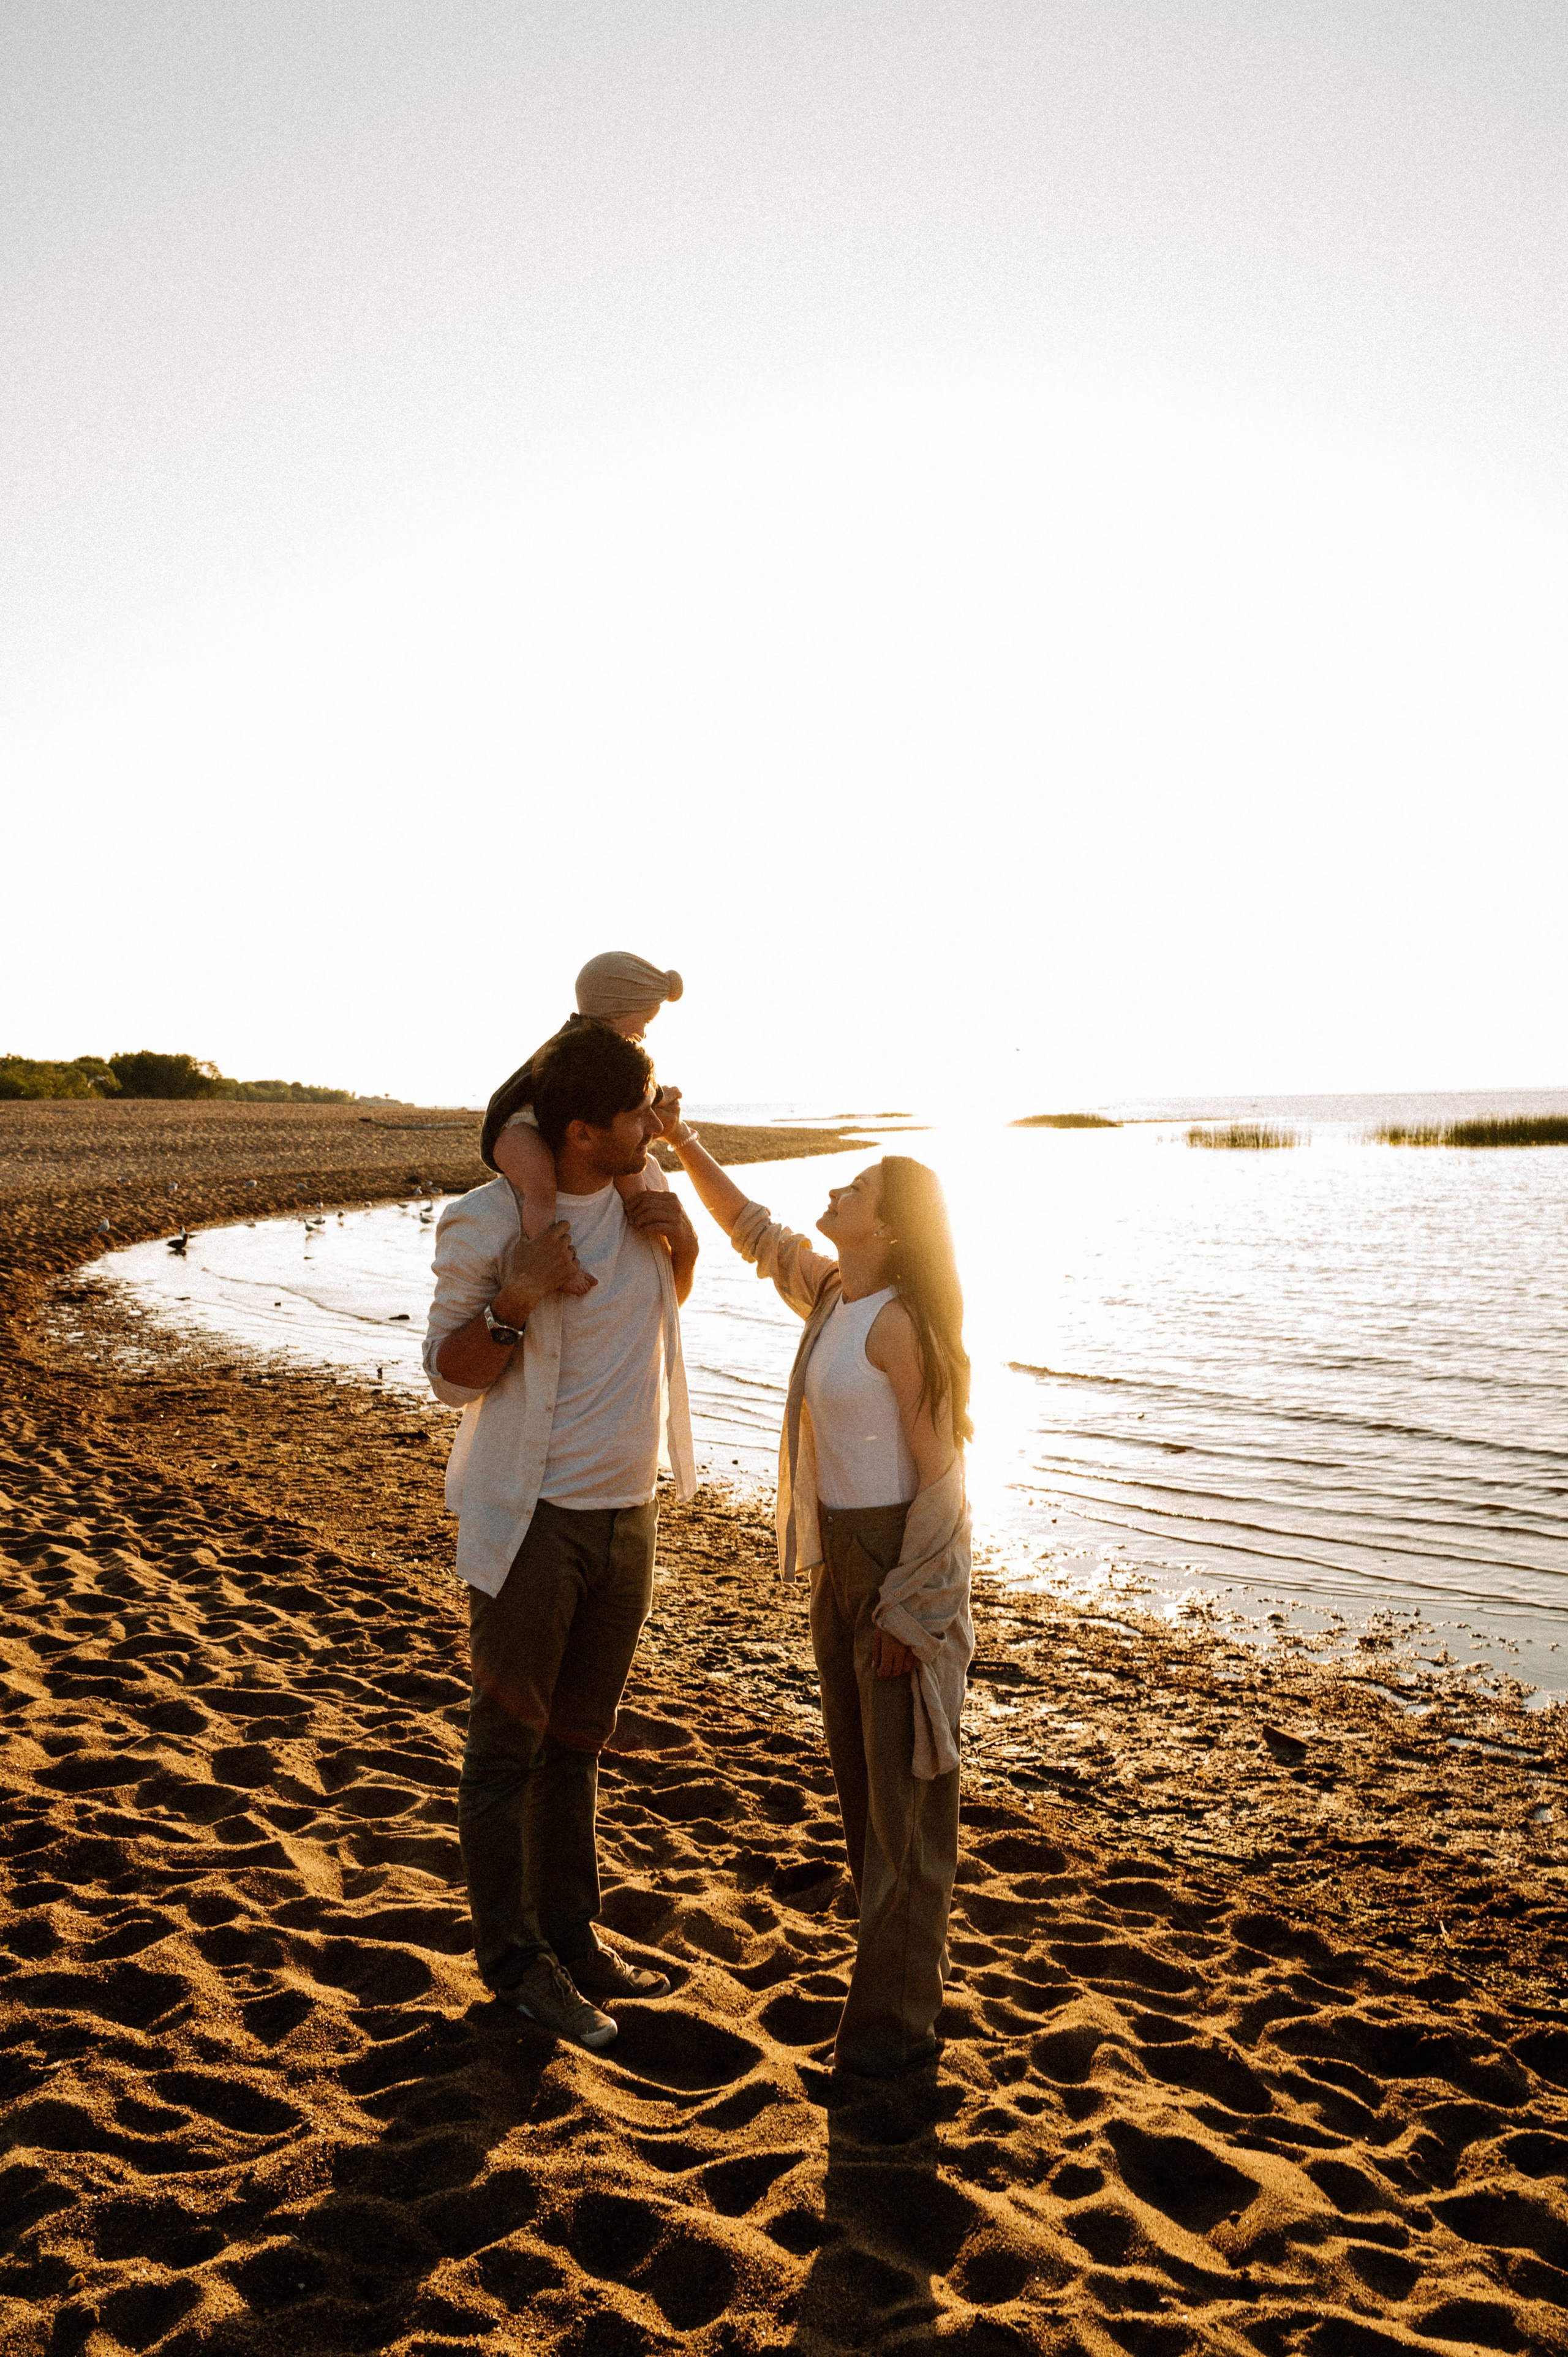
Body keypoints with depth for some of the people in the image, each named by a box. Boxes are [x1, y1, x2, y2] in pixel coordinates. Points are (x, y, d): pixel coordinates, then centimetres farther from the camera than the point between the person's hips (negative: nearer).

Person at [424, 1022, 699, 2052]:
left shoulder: (645, 1186, 0)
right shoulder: (490, 1223, -17)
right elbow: (450, 1377, -11)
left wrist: (682, 1240, -5)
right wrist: (517, 1300, -29)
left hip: (628, 1512, 6)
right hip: (534, 1519, -6)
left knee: (579, 1740, 18)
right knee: (510, 1743, 7)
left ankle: (573, 1937, 33)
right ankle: (515, 1959, 24)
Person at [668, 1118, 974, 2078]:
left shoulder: (899, 1321, -21)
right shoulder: (830, 1294, 2)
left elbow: (940, 1475, -19)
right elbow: (755, 1230, 19)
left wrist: (903, 1607, -17)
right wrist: (685, 1143, 13)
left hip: (905, 1556, -9)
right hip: (840, 1554, 9)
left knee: (905, 1781, 4)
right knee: (858, 1762, 18)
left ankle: (898, 2013, 18)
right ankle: (897, 1959, 36)